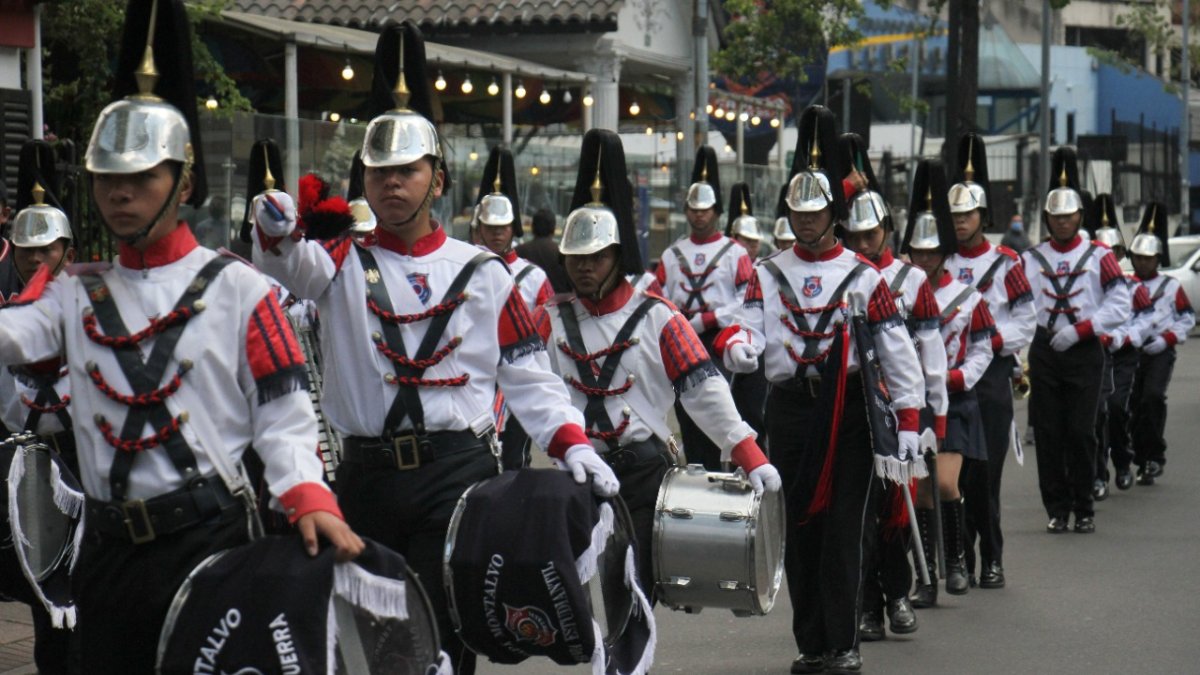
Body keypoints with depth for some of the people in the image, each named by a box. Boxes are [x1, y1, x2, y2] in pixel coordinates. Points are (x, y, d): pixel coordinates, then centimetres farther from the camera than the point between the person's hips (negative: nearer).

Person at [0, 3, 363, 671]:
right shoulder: (76, 294, 11)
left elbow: (284, 416, -5)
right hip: (108, 547, 4)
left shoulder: (237, 289, 0)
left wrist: (311, 501, -20)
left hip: (210, 540, -4)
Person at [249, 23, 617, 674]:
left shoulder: (483, 273, 8)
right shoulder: (343, 263, 7)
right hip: (364, 477, 1)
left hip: (457, 473, -1)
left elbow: (528, 375, 8)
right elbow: (288, 264, -15)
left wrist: (573, 446, -7)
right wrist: (275, 228, -38)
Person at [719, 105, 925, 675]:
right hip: (790, 409, 3)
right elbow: (748, 327, -4)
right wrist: (735, 344, -29)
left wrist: (908, 422, -7)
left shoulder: (863, 276, 3)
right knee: (799, 527, 5)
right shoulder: (768, 275, 10)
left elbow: (898, 350, 0)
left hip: (850, 410, -3)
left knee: (843, 527, -6)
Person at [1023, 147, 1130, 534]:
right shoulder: (1030, 260, 8)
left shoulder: (1098, 257, 2)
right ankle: (1057, 509, 8)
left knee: (1081, 432, -3)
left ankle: (1084, 509, 7)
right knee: (1048, 433, 1)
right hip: (1044, 352, 2)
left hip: (1085, 353, -2)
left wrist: (1079, 329, -12)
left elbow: (1120, 307, -3)